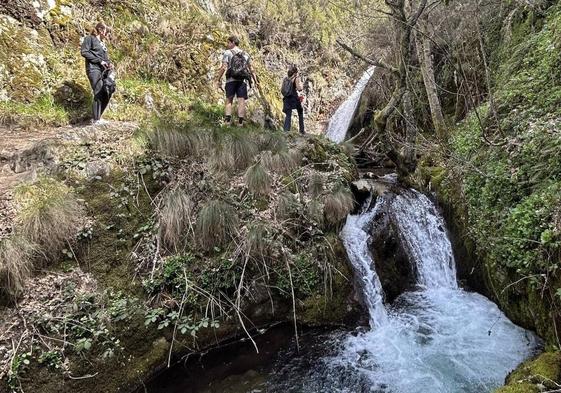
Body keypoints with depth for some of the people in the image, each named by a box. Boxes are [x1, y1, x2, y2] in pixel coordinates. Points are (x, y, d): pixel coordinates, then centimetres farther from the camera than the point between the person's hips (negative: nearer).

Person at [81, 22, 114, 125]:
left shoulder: (102, 43, 27)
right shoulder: (90, 38, 6)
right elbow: (84, 52, -6)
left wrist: (109, 63, 4)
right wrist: (99, 61, -11)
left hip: (104, 70, 7)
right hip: (94, 69, -7)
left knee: (107, 94, -1)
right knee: (99, 93, -17)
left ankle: (98, 117, 9)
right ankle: (96, 120, -16)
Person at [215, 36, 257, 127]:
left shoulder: (227, 52, 5)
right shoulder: (245, 54, 17)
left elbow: (224, 67, -6)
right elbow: (251, 69, 14)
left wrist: (218, 79, -5)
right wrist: (255, 81, 15)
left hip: (231, 80, -2)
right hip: (242, 80, 2)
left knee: (229, 100, 0)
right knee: (241, 100, -1)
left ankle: (228, 120, -12)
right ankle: (240, 121, -6)